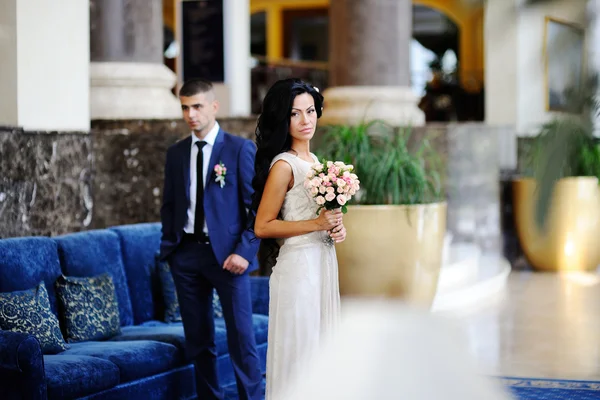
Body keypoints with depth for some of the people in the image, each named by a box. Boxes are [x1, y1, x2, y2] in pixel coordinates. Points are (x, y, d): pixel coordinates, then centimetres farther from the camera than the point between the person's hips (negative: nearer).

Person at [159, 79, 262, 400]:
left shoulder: (241, 149, -3)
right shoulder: (176, 153, 11)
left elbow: (256, 205, -5)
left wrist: (244, 251, -13)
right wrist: (169, 245, 5)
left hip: (227, 253, -4)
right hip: (186, 253, 4)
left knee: (241, 338, -4)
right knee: (198, 340, 9)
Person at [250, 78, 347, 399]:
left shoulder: (313, 161, 11)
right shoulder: (284, 165, -12)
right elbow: (262, 226, -15)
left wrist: (337, 227, 2)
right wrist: (317, 224, -18)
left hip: (323, 262, 8)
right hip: (298, 264, -8)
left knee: (321, 347, 13)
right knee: (299, 349, -2)